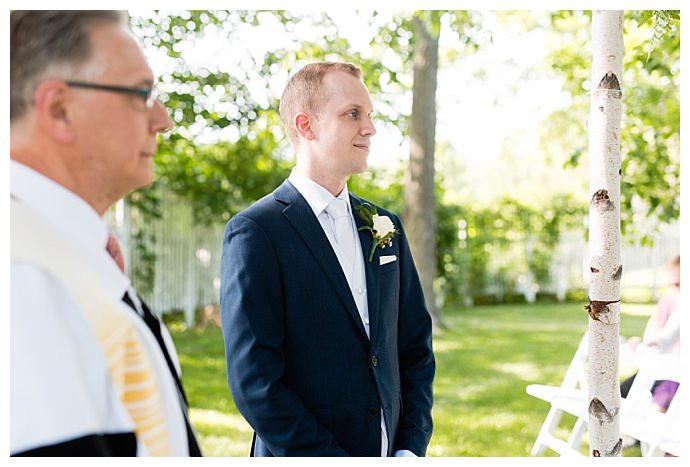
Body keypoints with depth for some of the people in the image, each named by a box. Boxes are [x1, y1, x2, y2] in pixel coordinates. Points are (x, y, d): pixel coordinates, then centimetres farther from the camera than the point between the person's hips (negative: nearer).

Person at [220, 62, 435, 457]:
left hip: (391, 450, 5)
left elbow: (416, 346, 10)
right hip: (300, 455, -5)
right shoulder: (254, 232, -12)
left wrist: (412, 447, -3)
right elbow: (254, 381, -16)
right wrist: (336, 459, -18)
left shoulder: (386, 228, 7)